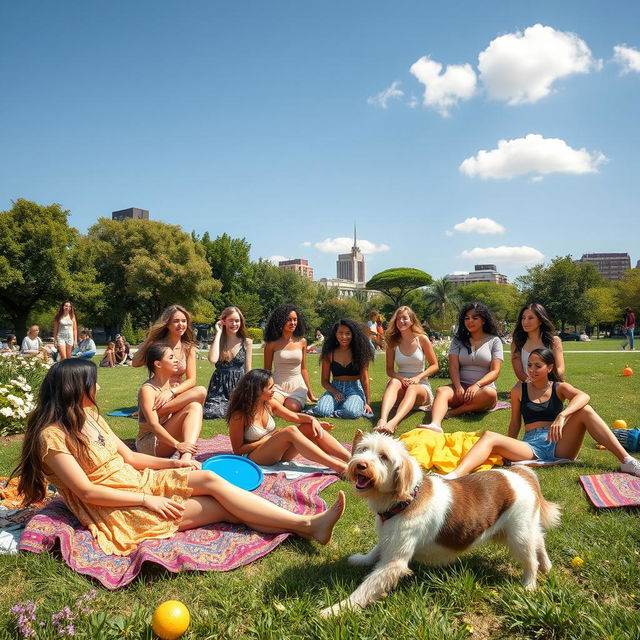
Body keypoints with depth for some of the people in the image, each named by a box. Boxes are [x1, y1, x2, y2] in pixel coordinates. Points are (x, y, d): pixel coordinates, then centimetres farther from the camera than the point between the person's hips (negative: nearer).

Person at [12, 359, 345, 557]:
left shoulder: (88, 416, 10)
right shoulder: (52, 435, -15)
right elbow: (86, 491, -19)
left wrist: (172, 463, 1)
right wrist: (146, 500, -20)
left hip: (140, 481, 7)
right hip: (118, 507, -7)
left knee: (209, 478, -17)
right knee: (222, 505, -18)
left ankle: (305, 525, -23)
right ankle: (306, 524, -19)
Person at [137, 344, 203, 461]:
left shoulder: (173, 384, 9)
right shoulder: (147, 390, -15)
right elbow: (153, 424, -26)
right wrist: (177, 444, -36)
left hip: (166, 437, 7)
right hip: (149, 444, -7)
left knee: (196, 407, -18)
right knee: (193, 407, -21)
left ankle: (186, 458, -36)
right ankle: (186, 459, -36)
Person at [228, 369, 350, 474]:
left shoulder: (269, 404, -1)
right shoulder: (239, 416, -18)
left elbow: (294, 416, 3)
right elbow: (238, 450, -13)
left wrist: (312, 419, -16)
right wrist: (266, 440, -17)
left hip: (277, 453, 7)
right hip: (253, 457, -7)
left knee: (310, 428, -15)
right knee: (290, 431, -31)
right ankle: (339, 468, -37)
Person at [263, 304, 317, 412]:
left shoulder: (302, 342, 7)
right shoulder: (272, 344, 0)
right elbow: (267, 370, 8)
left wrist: (310, 393, 15)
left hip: (297, 386, 1)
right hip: (278, 385, -1)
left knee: (293, 408, -29)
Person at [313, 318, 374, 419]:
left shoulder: (359, 352, -1)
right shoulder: (329, 354, 4)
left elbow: (364, 378, -1)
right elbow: (324, 380, 7)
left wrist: (367, 403, -4)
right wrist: (334, 392, -13)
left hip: (354, 389, -2)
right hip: (335, 388, 2)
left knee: (352, 412, -36)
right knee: (321, 411, -29)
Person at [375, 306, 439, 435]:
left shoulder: (422, 339, -2)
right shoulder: (393, 342, 4)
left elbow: (434, 365, 2)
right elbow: (389, 370, 6)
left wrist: (418, 377, -14)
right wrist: (400, 378, -15)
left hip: (421, 386, -2)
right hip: (401, 383, 2)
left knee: (412, 388, -37)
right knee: (394, 381, -33)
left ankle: (393, 423, -64)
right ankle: (382, 420, -58)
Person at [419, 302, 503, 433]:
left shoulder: (494, 341, 7)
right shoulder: (458, 340, 13)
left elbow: (495, 371, -3)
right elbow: (453, 367, 1)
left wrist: (477, 385, -21)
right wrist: (458, 387, -18)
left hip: (484, 387, -1)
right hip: (461, 387, 1)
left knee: (490, 393, -37)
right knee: (442, 391, -31)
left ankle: (453, 412, -30)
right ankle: (435, 425, -58)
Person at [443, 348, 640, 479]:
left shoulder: (559, 388, 8)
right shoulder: (519, 390, 11)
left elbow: (583, 396, -15)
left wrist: (562, 416, -33)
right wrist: (509, 450, 9)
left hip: (560, 446, 0)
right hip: (531, 447, 0)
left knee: (585, 410, -21)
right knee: (489, 437, -28)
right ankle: (454, 476, -51)